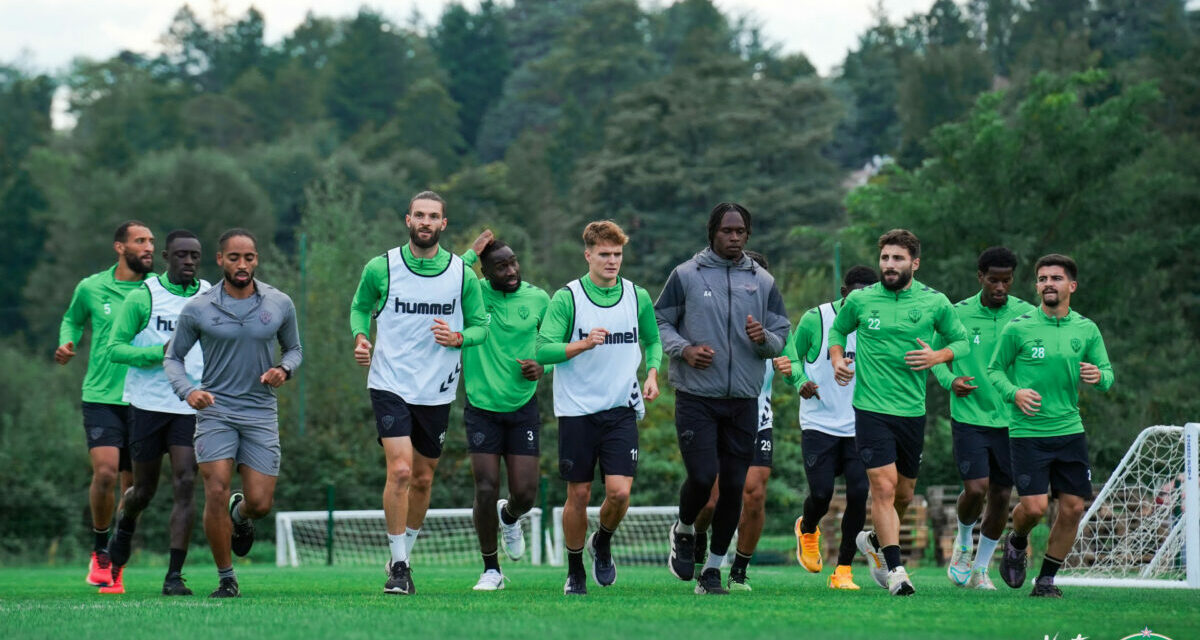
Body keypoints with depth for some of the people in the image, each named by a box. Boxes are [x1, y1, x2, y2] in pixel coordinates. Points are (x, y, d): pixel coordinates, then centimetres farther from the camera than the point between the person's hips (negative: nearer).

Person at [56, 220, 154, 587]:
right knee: (105, 472, -18)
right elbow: (72, 319, 22)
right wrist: (66, 344, 3)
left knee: (134, 486, 4)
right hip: (101, 397, -2)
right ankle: (100, 551, 2)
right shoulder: (91, 288, 4)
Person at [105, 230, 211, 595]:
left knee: (185, 486, -12)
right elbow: (114, 348, -6)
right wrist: (160, 352, -19)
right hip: (148, 402, -2)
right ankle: (125, 529, 45)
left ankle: (174, 576, -10)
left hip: (191, 405, 2)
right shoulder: (142, 298, -4)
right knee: (144, 489, 9)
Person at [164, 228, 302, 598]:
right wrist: (188, 391, -13)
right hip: (215, 409, -1)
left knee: (260, 503, -4)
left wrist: (284, 369, -7)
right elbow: (173, 357, 6)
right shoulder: (197, 309, -3)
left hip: (261, 412, 2)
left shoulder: (280, 304, 2)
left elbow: (294, 349, 16)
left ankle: (240, 516, 37)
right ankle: (226, 579, 0)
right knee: (217, 491, -16)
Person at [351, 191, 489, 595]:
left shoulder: (462, 274, 0)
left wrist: (458, 338, -14)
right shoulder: (380, 268, -3)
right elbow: (360, 307, 13)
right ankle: (398, 566, -9)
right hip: (390, 385, -3)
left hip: (437, 391, 3)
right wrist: (360, 337, -7)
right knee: (400, 471, -17)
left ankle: (403, 554, 33)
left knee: (423, 478, 12)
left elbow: (481, 325, 8)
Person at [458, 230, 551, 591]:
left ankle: (509, 518, 37)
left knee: (525, 494, -1)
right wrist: (471, 254, -20)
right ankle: (491, 570, 11)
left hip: (523, 408, 2)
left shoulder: (538, 299, 0)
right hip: (481, 408, -2)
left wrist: (543, 367, -7)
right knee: (486, 490, -6)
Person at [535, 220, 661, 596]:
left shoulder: (637, 297, 4)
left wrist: (652, 374, 2)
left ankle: (602, 543, 21)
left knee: (619, 491, -11)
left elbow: (652, 341, 20)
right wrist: (583, 344, -25)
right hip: (576, 410, -2)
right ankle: (575, 572, 21)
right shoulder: (567, 298, -6)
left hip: (621, 410, 2)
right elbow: (543, 350, -11)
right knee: (579, 494, 3)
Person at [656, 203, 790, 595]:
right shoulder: (685, 275, 1)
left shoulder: (763, 282, 9)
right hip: (696, 397, -3)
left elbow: (783, 336, 11)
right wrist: (685, 349, -12)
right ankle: (684, 531, 18)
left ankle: (713, 567, 14)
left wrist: (765, 338, -13)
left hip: (743, 401, 3)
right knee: (703, 476, -14)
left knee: (733, 486, 3)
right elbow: (659, 322, 6)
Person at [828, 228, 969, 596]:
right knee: (883, 486, -15)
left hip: (913, 411, 2)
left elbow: (962, 341, 12)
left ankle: (874, 541, 41)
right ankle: (895, 570, -14)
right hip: (872, 409, -2)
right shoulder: (860, 300, 1)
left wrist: (938, 356, -8)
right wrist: (837, 359, 0)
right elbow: (837, 330, 19)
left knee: (904, 494, 14)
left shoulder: (935, 303, 1)